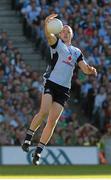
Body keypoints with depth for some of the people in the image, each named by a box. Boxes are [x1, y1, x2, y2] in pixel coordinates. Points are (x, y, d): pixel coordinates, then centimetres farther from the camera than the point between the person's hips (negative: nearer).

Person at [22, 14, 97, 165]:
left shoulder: (77, 52, 20)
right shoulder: (57, 43, 7)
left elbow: (85, 69, 14)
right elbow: (49, 35, -15)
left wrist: (90, 70, -11)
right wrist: (47, 25, -38)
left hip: (64, 89, 4)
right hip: (51, 83, -4)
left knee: (53, 120, -4)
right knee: (44, 111, -26)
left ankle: (39, 151, 3)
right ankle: (29, 136, -8)